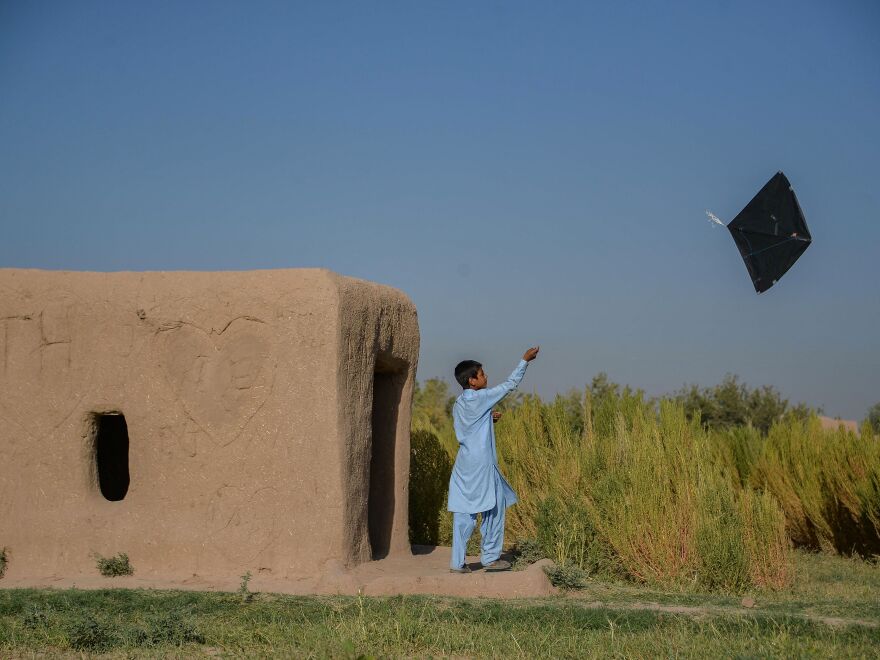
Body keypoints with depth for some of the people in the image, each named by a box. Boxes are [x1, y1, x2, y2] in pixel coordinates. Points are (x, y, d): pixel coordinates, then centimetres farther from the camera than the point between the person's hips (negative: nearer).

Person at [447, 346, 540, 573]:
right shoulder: (480, 398, -11)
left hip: (464, 465, 7)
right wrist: (525, 360, 4)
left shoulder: (458, 405, 12)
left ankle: (457, 562, 2)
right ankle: (490, 557, 11)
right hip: (482, 465, -7)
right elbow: (509, 385, -4)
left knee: (463, 513, 5)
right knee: (494, 508, 6)